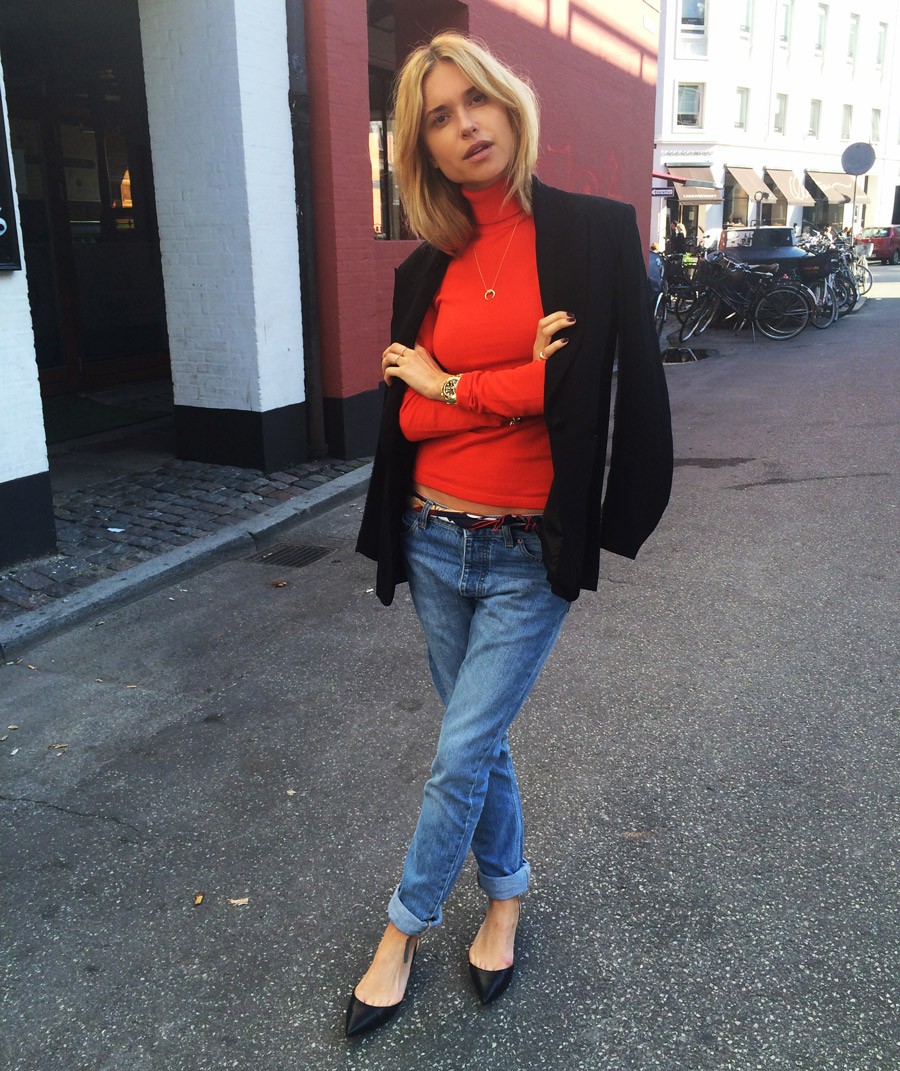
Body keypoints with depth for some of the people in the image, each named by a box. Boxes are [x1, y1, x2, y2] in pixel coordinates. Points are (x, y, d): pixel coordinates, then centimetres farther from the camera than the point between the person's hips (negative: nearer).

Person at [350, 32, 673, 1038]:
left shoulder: (596, 231, -5)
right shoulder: (425, 269, 5)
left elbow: (613, 388, -14)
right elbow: (406, 417, -1)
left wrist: (451, 386, -10)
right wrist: (517, 379, -15)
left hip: (531, 554, -4)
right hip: (435, 542, 4)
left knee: (461, 754, 1)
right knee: (480, 739, 17)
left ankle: (405, 928, 25)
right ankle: (506, 894, 40)